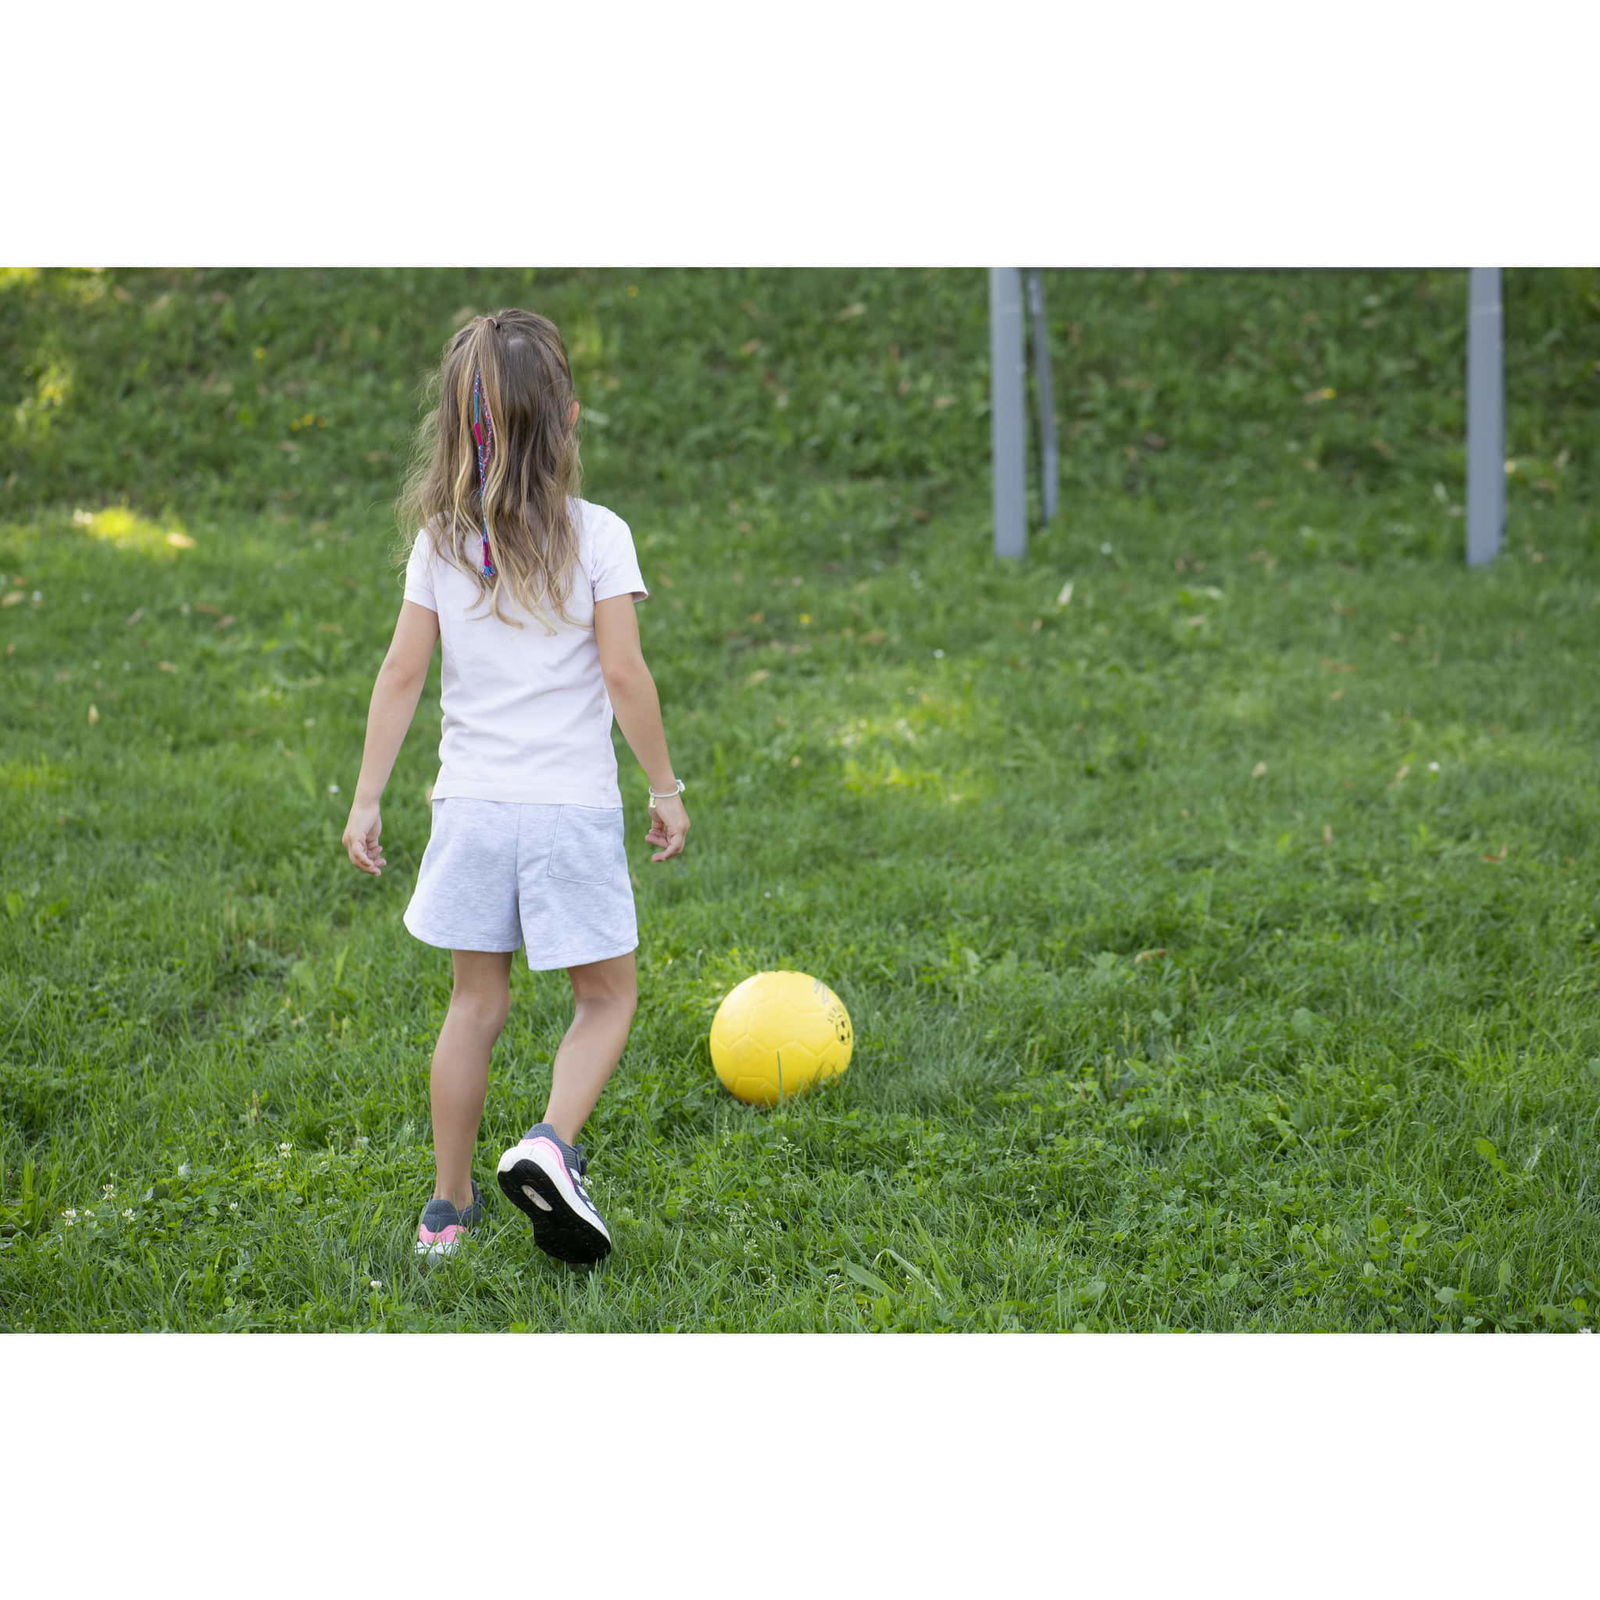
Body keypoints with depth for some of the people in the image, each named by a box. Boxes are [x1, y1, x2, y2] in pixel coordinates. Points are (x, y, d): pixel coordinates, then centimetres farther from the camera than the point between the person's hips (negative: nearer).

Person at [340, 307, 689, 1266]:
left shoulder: (441, 540, 2)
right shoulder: (596, 535, -8)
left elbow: (403, 673, 0)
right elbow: (623, 673, -11)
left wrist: (368, 799, 6)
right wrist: (666, 788, -2)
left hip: (472, 802, 3)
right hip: (572, 803, -3)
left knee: (477, 1002, 13)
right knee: (608, 996, 10)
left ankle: (450, 1206, 17)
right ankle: (553, 1143, -14)